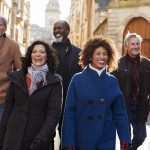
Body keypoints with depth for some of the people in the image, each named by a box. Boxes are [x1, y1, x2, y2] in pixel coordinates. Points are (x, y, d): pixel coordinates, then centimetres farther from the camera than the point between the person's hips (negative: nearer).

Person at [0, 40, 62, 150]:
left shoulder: (54, 82, -3)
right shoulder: (17, 77, 4)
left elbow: (54, 112, -10)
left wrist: (41, 138, -21)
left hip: (38, 139, -2)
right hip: (14, 137, 2)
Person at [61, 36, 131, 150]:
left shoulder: (112, 81, 3)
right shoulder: (78, 79, -4)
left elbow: (120, 113, 4)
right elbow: (69, 112, -6)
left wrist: (125, 138, -5)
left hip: (107, 140, 2)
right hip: (82, 140, -1)